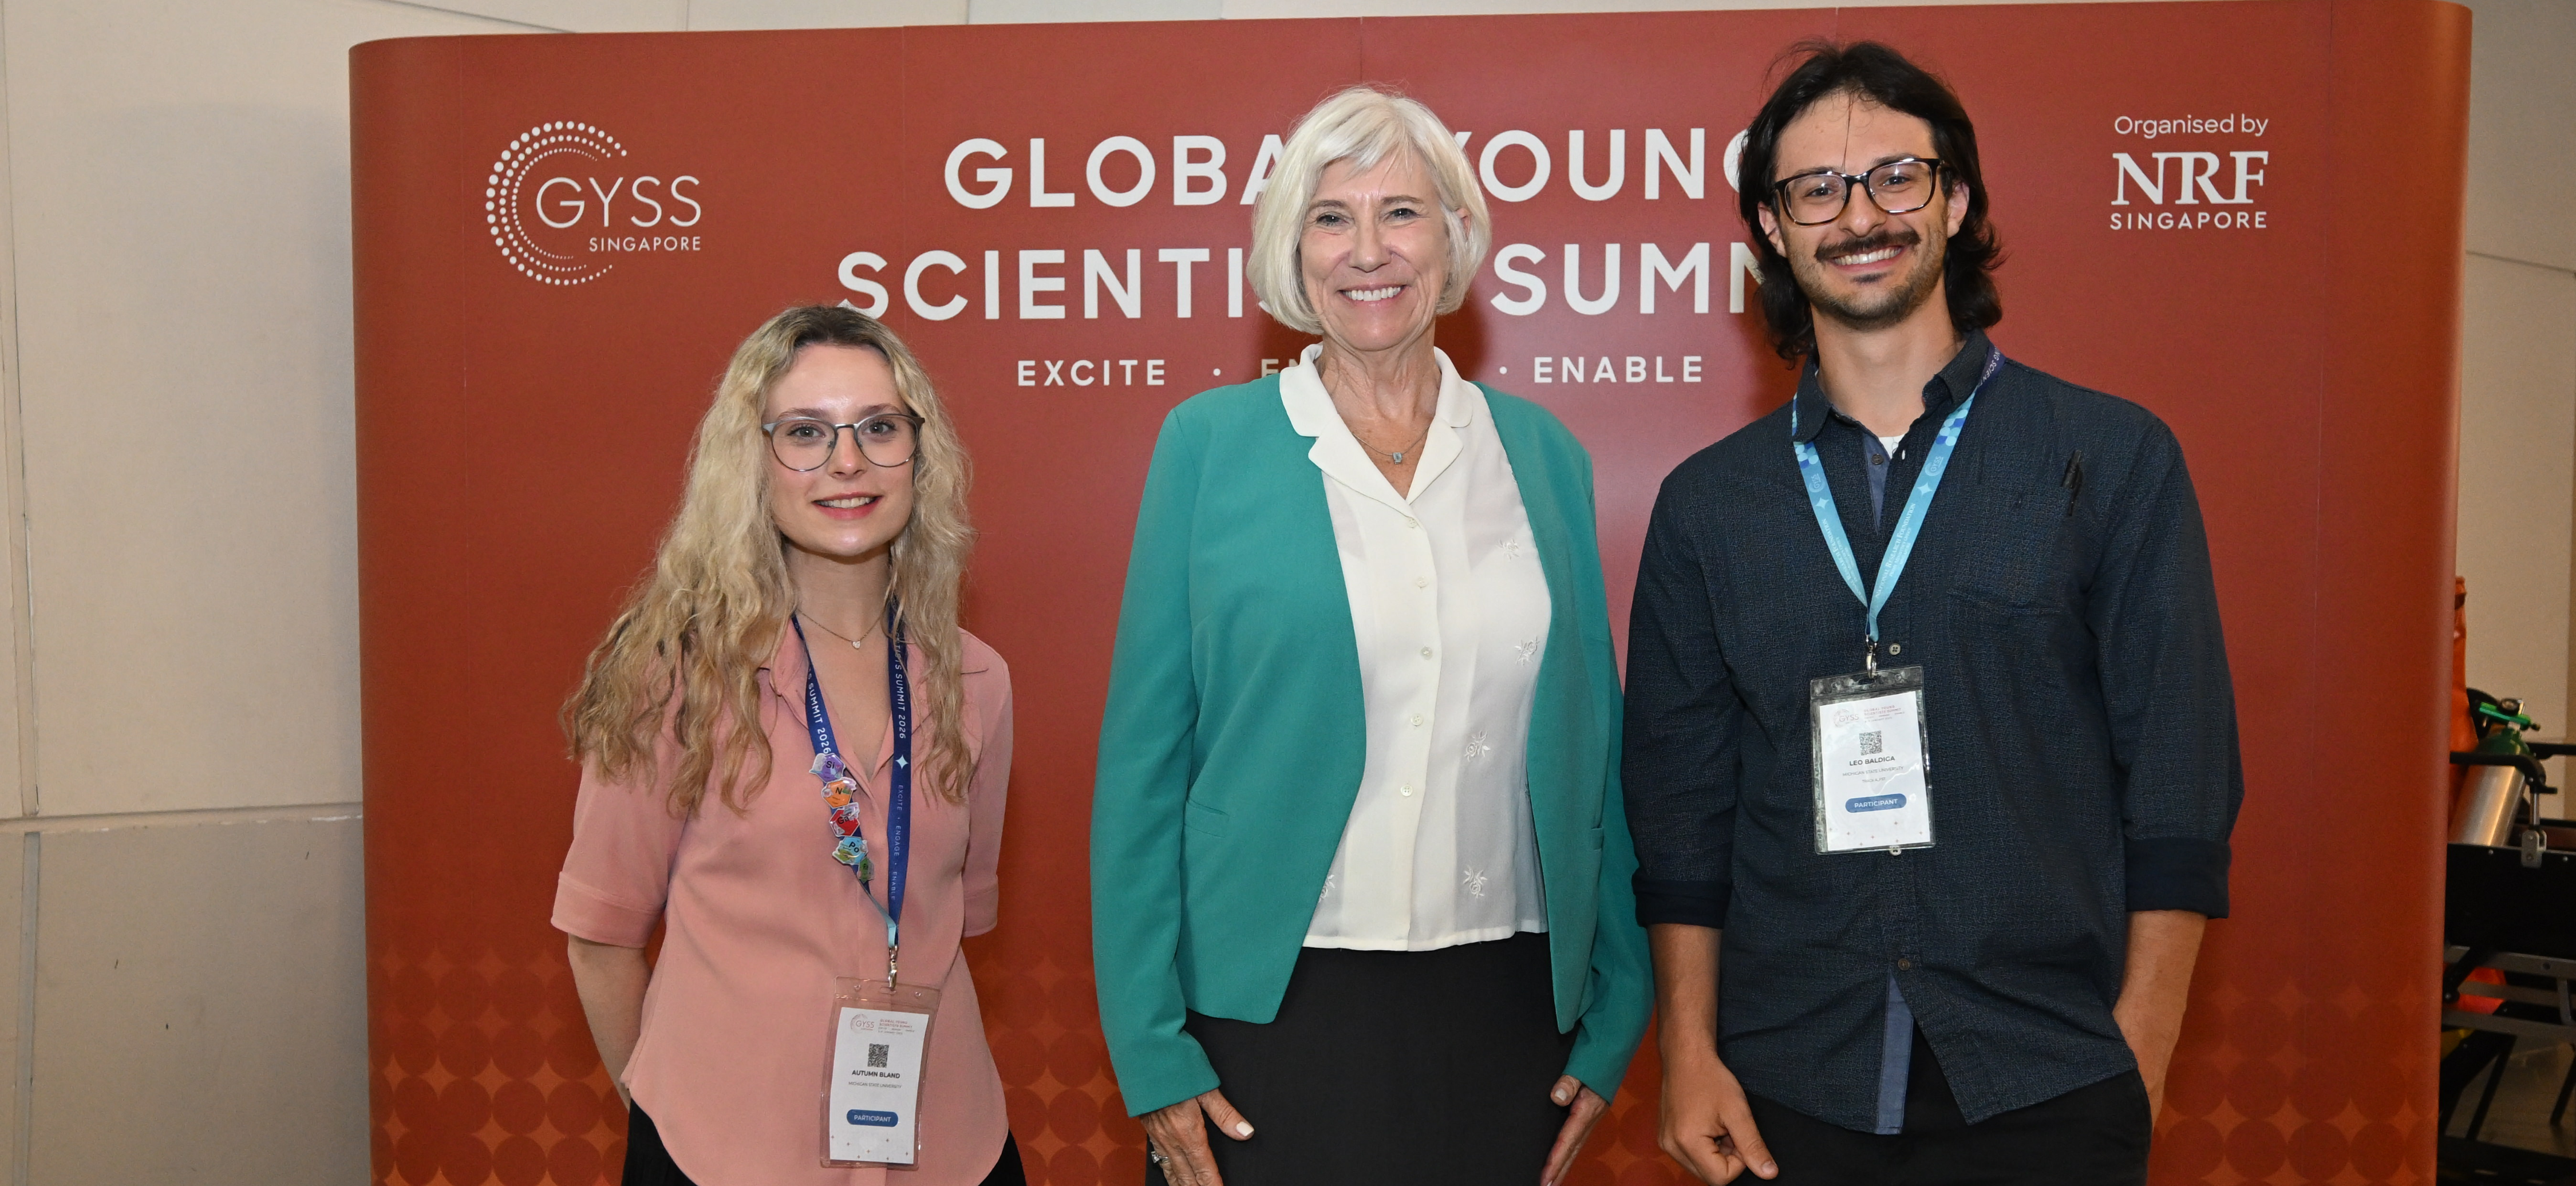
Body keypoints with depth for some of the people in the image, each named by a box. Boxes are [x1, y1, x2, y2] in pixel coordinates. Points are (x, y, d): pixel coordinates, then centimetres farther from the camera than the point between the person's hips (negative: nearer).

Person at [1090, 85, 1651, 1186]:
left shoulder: (1540, 452, 5)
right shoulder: (1209, 442, -2)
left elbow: (1592, 746, 8)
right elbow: (1146, 754, -3)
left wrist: (1614, 1021, 7)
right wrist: (1150, 1051, -6)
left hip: (1506, 1012, 3)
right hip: (1272, 1011, -2)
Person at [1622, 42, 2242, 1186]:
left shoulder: (2115, 459, -1)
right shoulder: (1708, 502, 4)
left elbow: (2180, 788, -2)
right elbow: (1680, 803, 6)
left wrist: (2136, 1065, -7)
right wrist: (1689, 1053, 0)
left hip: (2048, 1090, -1)